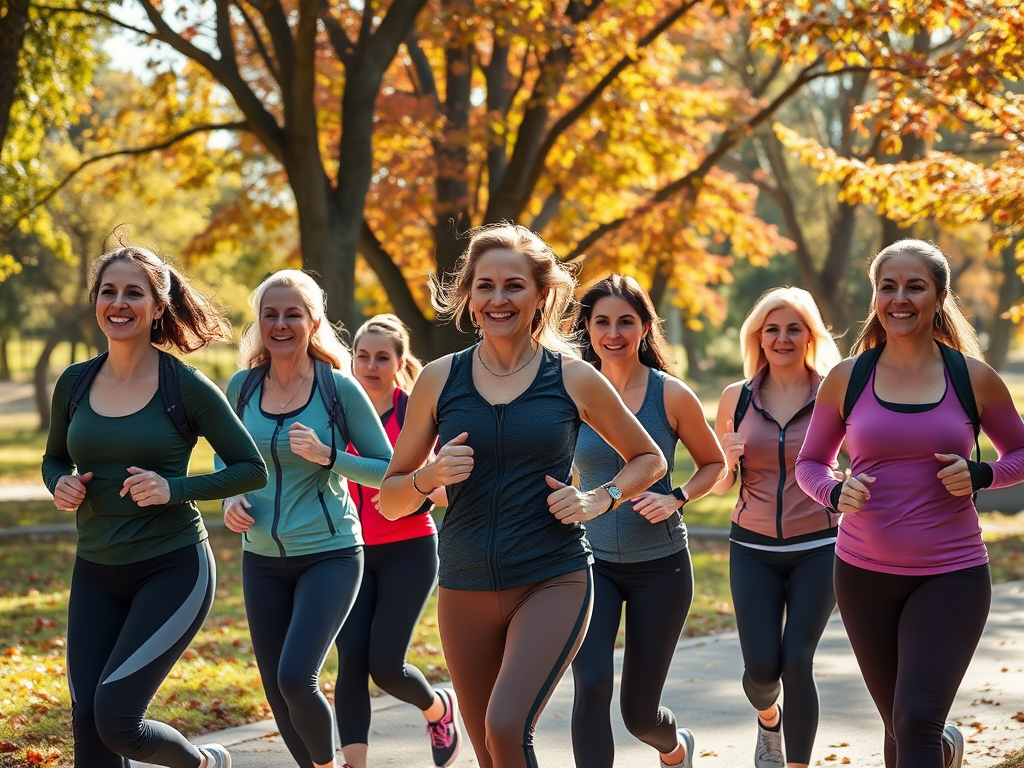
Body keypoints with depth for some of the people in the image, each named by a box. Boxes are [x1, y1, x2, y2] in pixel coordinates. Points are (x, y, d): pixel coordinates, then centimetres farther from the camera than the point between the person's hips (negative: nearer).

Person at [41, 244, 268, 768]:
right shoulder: (74, 384, 3)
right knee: (86, 725, -1)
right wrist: (61, 485, -5)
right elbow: (54, 459, 19)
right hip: (96, 573, 5)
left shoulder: (187, 387, -10)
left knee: (115, 719, -13)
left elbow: (252, 469, -5)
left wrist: (175, 488, -19)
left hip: (173, 568, -5)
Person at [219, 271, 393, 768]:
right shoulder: (243, 386, 1)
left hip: (329, 556, -4)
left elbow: (389, 469, -6)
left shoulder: (339, 388, -9)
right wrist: (230, 498, -2)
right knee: (277, 693, 8)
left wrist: (327, 455, -20)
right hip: (262, 559, 5)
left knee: (295, 678, -18)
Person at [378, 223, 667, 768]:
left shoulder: (575, 379, -1)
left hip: (554, 582, -3)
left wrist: (597, 500, -4)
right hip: (465, 589, 3)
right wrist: (431, 476, -11)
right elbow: (390, 501, 9)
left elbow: (649, 459, 14)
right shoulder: (439, 380, 3)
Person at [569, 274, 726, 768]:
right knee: (591, 686, -22)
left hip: (659, 565, -1)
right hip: (590, 562, 1)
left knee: (639, 712, 8)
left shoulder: (671, 395, -7)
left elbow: (714, 463, 6)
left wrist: (676, 498, -12)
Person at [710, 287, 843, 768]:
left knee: (797, 660, -12)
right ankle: (769, 720, 32)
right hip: (753, 549, 2)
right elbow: (719, 484, 11)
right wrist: (727, 461, -11)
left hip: (817, 547, -2)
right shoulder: (736, 398, 3)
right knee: (762, 667, -4)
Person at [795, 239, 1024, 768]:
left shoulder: (973, 378, -2)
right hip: (865, 574, 2)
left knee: (916, 720, -18)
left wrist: (978, 475, -11)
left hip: (951, 575, -2)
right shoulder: (846, 379, 0)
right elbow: (809, 463, 9)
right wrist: (837, 494, -13)